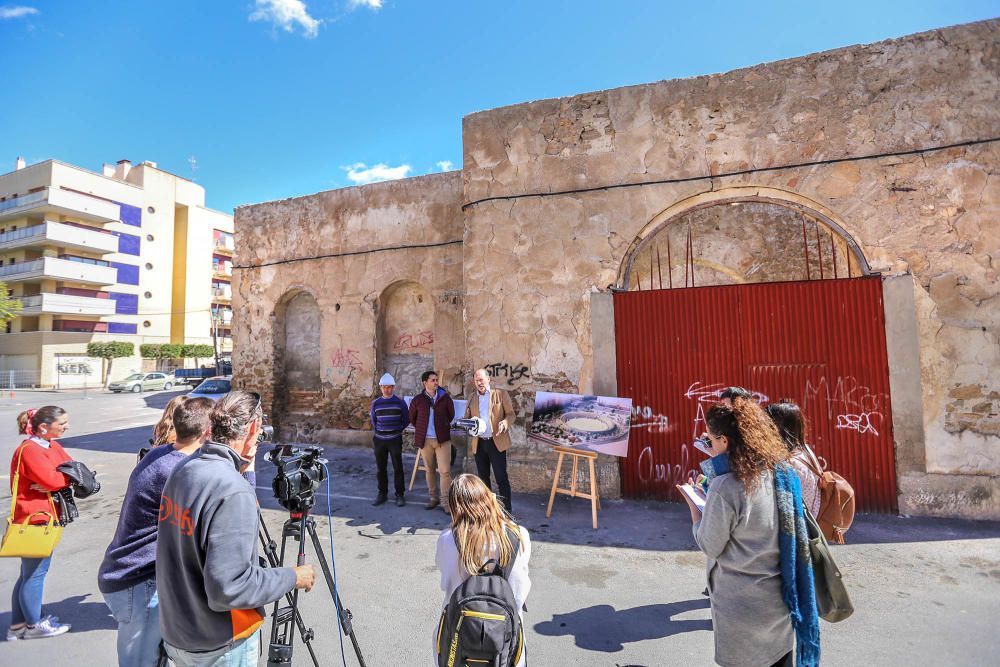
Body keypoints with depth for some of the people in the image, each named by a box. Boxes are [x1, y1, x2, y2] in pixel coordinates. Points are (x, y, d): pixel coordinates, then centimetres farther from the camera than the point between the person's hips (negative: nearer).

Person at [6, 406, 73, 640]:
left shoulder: (53, 446, 9)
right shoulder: (29, 450, -19)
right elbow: (52, 479, -26)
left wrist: (58, 479, -14)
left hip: (45, 517, 9)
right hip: (35, 518, -9)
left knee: (29, 573, 17)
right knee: (35, 574, 4)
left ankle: (17, 625, 29)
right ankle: (34, 625, 17)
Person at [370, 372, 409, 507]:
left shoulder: (400, 402, -4)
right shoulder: (375, 403, 3)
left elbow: (406, 420, 5)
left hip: (395, 440, -2)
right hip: (379, 440, 3)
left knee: (398, 468, 1)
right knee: (381, 468, 9)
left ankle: (399, 494, 12)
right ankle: (382, 493, 22)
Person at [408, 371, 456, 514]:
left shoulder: (445, 397, -2)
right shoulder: (417, 400, -1)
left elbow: (451, 415, 13)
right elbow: (412, 418, 14)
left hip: (442, 439, -1)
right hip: (425, 440, 1)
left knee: (445, 471, -5)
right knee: (430, 470, 12)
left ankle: (446, 502, 2)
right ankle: (433, 498, 26)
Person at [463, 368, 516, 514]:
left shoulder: (501, 394, 1)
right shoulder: (472, 400, 11)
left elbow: (511, 414, -2)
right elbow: (467, 419, 13)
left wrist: (504, 424, -23)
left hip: (496, 442, -4)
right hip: (479, 444, 4)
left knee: (501, 478, -3)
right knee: (483, 478, 13)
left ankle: (507, 510, 5)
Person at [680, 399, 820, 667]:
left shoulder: (726, 487, -27)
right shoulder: (783, 472, -6)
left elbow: (710, 546, -15)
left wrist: (692, 503, -4)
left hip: (743, 606, -5)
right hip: (782, 597, 6)